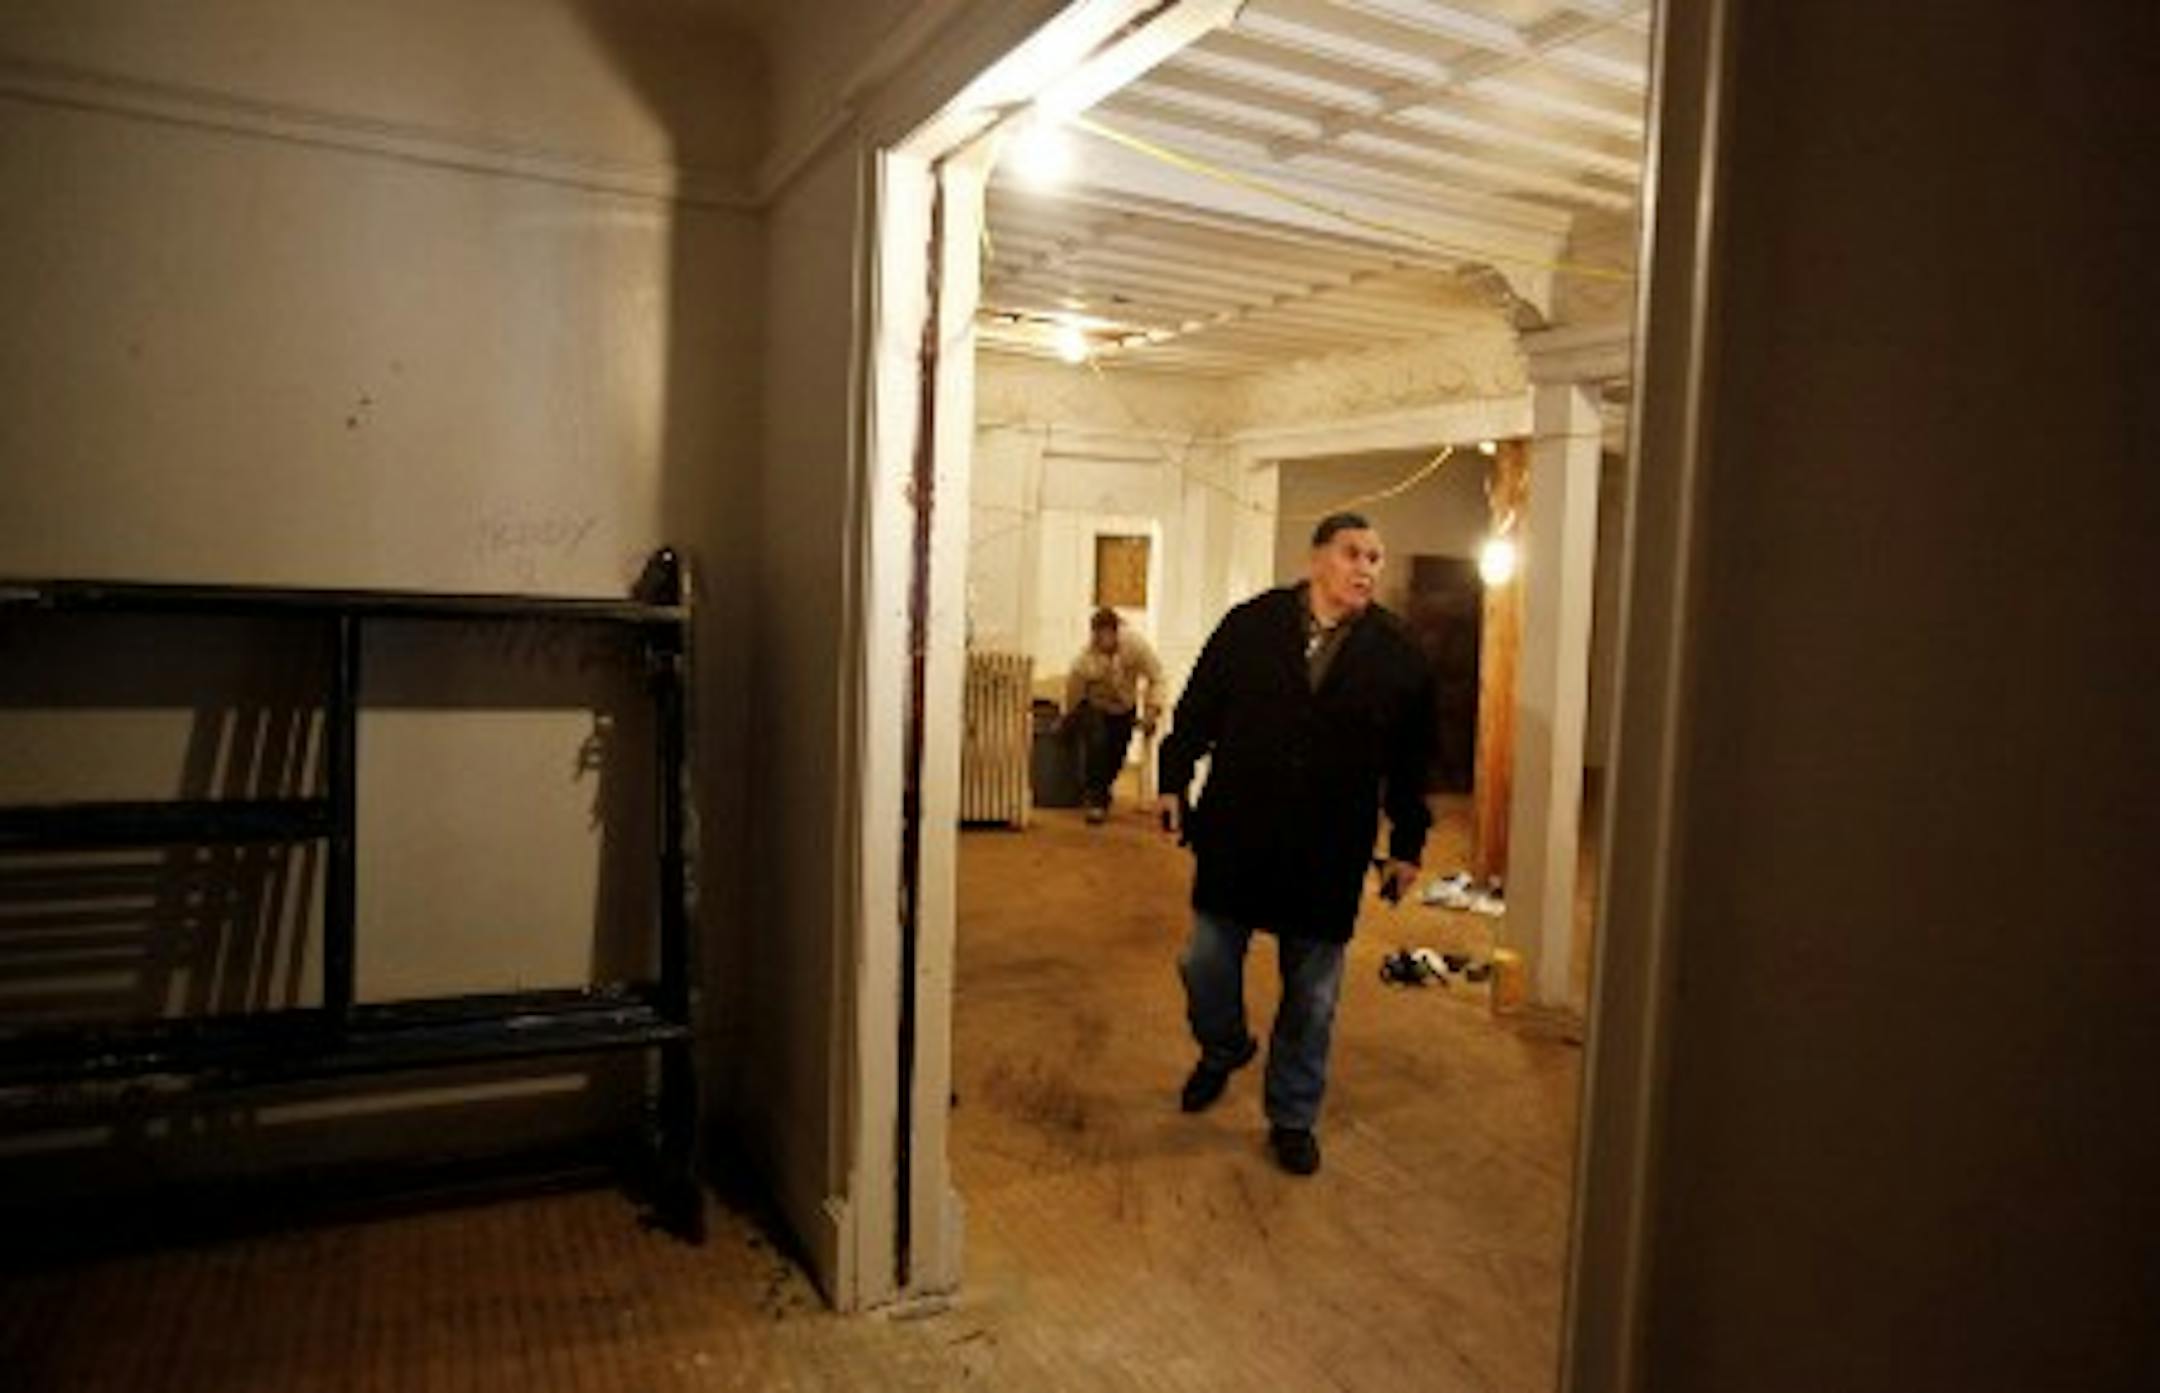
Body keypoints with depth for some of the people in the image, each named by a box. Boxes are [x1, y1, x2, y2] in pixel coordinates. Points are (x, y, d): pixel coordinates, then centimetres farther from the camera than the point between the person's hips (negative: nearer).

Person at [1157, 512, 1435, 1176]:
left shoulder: (1398, 655, 0)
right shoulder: (1250, 624, -2)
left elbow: (1411, 763, 6)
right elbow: (1197, 709, 5)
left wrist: (1407, 845, 7)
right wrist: (1175, 781, 1)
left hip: (1330, 853, 0)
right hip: (1234, 837, 0)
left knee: (1311, 995, 10)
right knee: (1205, 964, 8)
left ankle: (1293, 1117, 29)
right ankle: (1223, 1050, 40)